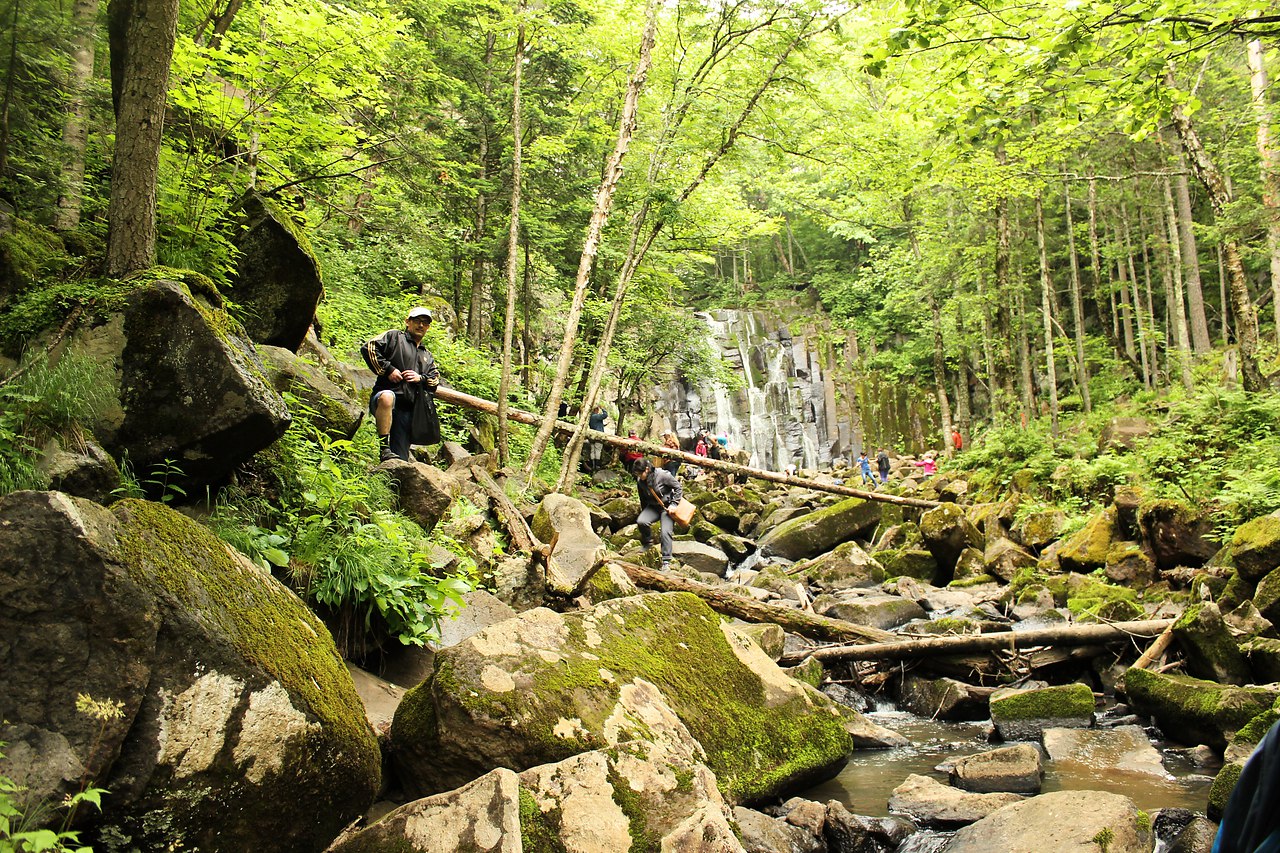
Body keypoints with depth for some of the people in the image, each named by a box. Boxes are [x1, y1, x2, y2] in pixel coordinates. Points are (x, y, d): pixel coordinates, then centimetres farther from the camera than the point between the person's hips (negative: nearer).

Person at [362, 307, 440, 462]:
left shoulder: (427, 356, 31)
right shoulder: (394, 336, 12)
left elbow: (436, 379, 24)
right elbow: (369, 348, -2)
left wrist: (421, 378, 2)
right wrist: (388, 369, -9)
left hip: (408, 411, 5)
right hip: (386, 395, -5)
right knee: (387, 397, -43)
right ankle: (384, 448, -40)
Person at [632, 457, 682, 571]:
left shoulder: (663, 475, -21)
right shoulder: (640, 481, -5)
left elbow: (678, 487, -12)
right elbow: (643, 498, 11)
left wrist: (673, 504, -16)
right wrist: (644, 512, 17)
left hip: (666, 507, -4)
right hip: (652, 507, 4)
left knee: (665, 532, -17)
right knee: (641, 521, -24)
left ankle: (666, 561, -9)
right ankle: (647, 542, 3)